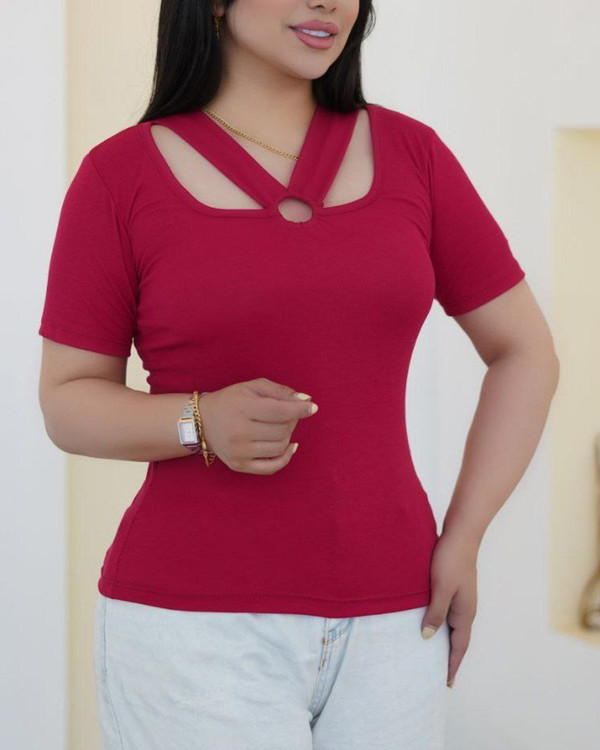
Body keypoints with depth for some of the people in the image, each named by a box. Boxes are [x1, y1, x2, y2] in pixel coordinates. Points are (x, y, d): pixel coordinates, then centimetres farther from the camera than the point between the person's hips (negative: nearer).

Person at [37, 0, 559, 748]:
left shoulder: (409, 156, 4)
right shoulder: (120, 177, -4)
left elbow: (525, 353, 11)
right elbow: (69, 405, 1)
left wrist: (462, 541, 0)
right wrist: (206, 424, -19)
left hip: (381, 627, 4)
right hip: (197, 629, -3)